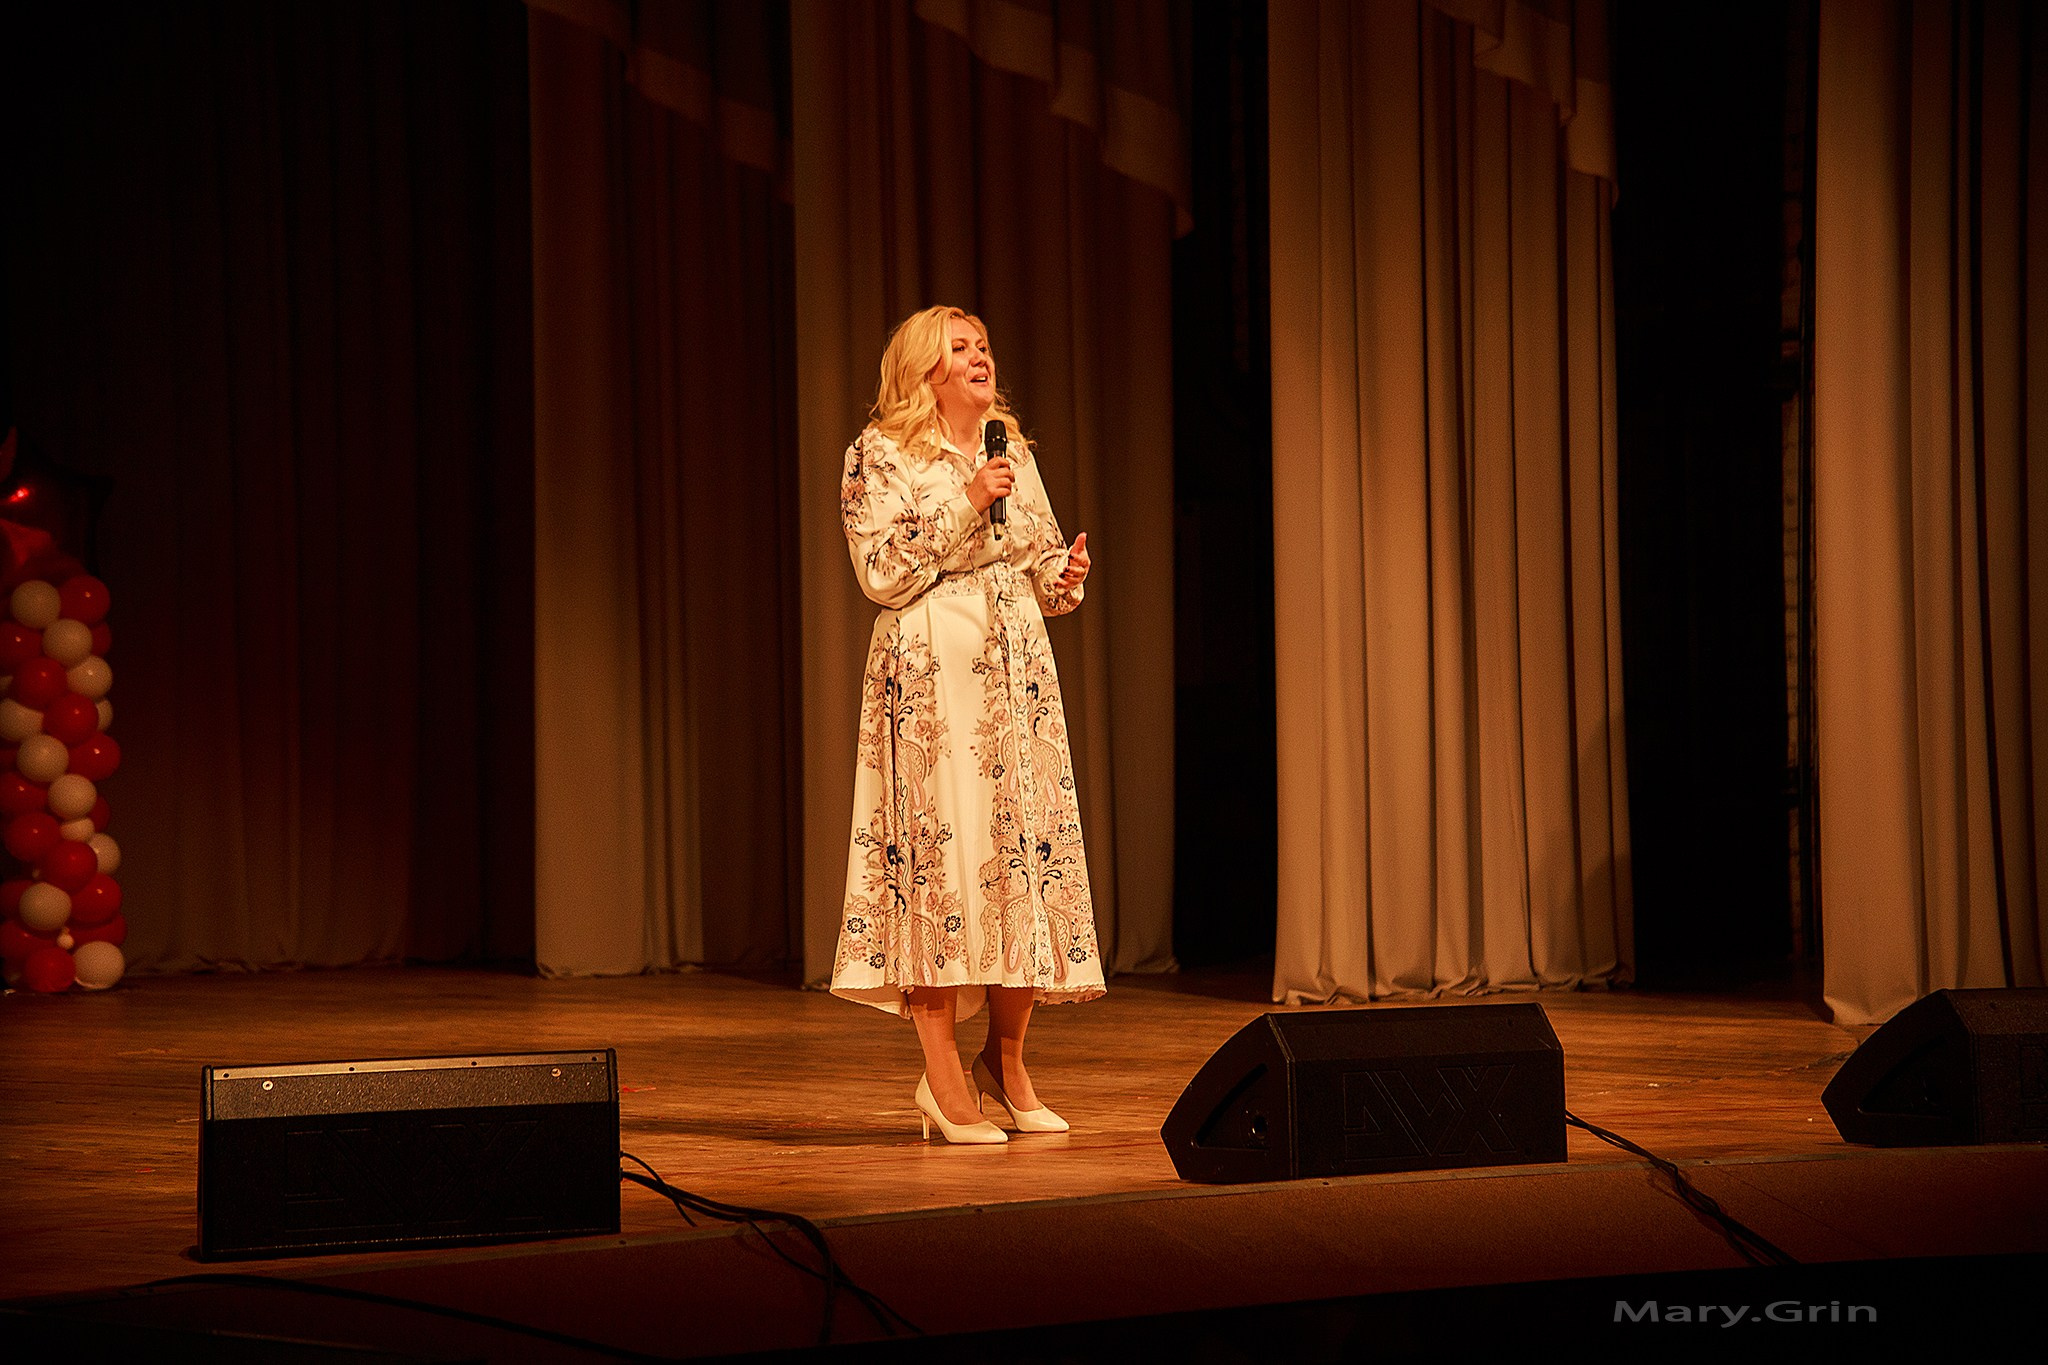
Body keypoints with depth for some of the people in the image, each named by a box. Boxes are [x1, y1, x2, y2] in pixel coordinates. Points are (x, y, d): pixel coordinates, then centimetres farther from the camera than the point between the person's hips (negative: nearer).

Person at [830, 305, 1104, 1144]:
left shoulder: (1014, 452, 17)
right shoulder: (880, 456, 0)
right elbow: (881, 572, -10)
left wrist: (1066, 577, -3)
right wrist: (966, 504, -14)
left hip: (1020, 673, 6)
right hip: (931, 675, -6)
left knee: (1029, 849, 2)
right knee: (941, 850, -10)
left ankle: (1006, 1063, 14)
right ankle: (943, 1080, -6)